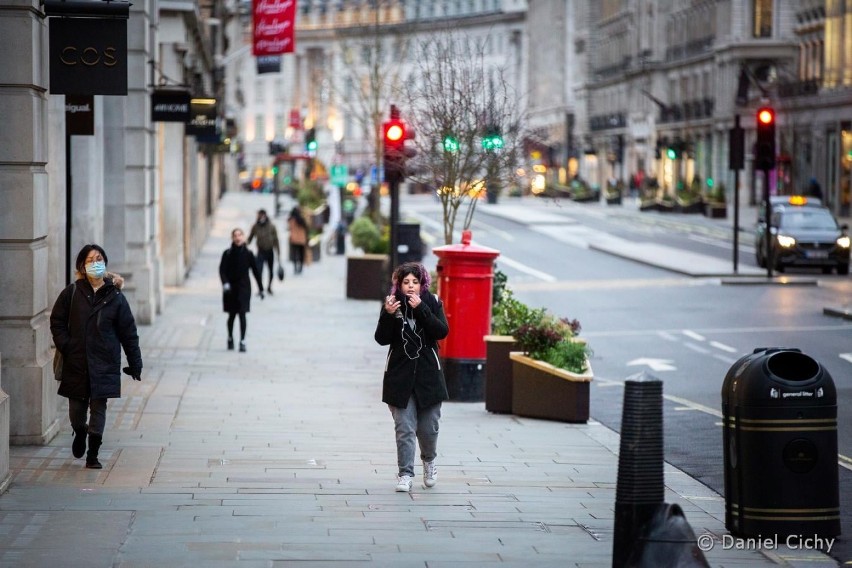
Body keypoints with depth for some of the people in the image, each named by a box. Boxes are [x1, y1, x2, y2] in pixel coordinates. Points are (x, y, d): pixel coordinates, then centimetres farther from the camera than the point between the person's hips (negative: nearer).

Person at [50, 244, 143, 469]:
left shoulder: (115, 296, -1)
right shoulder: (72, 293, -1)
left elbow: (128, 332, 2)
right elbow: (57, 321, 6)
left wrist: (135, 365, 1)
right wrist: (65, 346, -7)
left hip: (104, 364, -1)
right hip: (76, 362, 1)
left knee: (98, 408, 1)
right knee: (76, 408, 10)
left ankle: (93, 455, 11)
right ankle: (79, 433, 42)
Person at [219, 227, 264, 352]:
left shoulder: (248, 254, -1)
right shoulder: (227, 253, -2)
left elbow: (256, 271, 4)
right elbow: (222, 270, -8)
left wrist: (261, 289, 7)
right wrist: (225, 283, -26)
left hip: (244, 287, -1)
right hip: (230, 288, 1)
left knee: (242, 314, -8)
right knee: (232, 314, 10)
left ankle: (242, 341, -7)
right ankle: (230, 338, 30)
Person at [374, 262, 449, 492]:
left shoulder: (432, 303, 1)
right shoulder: (392, 304, 0)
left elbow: (442, 331, -13)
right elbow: (382, 339, -4)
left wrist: (421, 309, -22)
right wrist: (388, 316, -21)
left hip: (428, 375, 1)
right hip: (400, 376, -1)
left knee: (429, 427, 7)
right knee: (404, 428, -4)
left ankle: (429, 461, 35)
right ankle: (405, 473, 2)